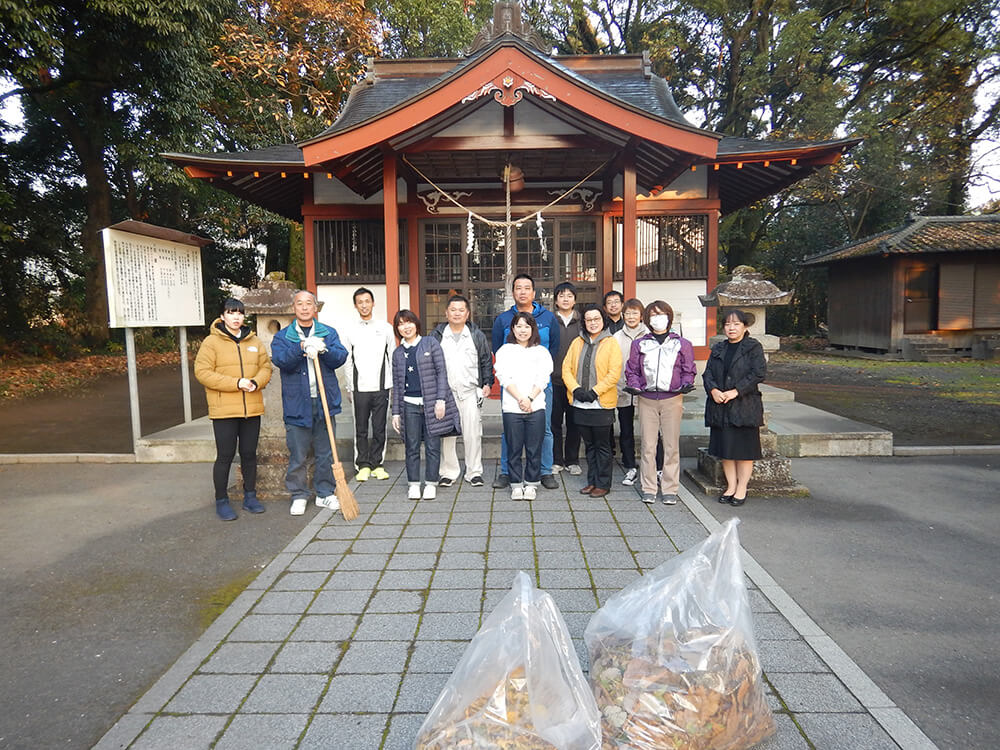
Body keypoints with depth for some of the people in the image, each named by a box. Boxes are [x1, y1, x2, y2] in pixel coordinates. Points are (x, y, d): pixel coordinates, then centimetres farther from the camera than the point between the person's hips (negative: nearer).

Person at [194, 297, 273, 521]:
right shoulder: (211, 342, -4)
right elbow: (202, 372, -10)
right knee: (225, 456, 1)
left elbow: (266, 366, 12)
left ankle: (250, 497, 25)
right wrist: (236, 383, -18)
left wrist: (256, 382, -10)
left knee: (249, 454, 12)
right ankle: (221, 501, 15)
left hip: (252, 408, 4)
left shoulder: (254, 341, 11)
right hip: (224, 410, -4)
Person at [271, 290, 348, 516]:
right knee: (298, 455, 5)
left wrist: (323, 349, -23)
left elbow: (340, 358, -4)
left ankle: (325, 493, 21)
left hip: (325, 402, 2)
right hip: (296, 404, -1)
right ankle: (299, 496, 19)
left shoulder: (329, 333, 10)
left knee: (325, 453, 9)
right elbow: (281, 360, -12)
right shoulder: (282, 336, 6)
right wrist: (302, 347, -27)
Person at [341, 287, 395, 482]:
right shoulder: (350, 331, 5)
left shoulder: (385, 327, 6)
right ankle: (363, 466, 13)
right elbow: (347, 362, 7)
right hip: (359, 387, 0)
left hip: (381, 386, 0)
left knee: (379, 428, 4)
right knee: (361, 429, 4)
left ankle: (376, 464, 15)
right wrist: (349, 387, 4)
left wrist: (393, 384, 4)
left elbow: (392, 357, 8)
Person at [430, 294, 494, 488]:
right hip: (445, 393, 0)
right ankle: (448, 472, 14)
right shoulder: (436, 336, 7)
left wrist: (487, 383, 3)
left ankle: (474, 472, 13)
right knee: (446, 435, 2)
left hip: (471, 393, 0)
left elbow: (486, 361, 13)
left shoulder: (477, 336, 8)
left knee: (473, 434, 1)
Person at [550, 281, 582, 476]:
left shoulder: (581, 322, 6)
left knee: (574, 423, 8)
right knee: (554, 422, 5)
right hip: (554, 380, -1)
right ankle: (556, 460, 16)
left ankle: (572, 461, 19)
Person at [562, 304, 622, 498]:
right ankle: (592, 481, 24)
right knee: (589, 445, 14)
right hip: (580, 404, 4)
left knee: (602, 445, 4)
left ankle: (603, 484, 14)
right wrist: (576, 389, -9)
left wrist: (594, 391, -16)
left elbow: (614, 374, -11)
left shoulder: (611, 343, -4)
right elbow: (567, 368, 6)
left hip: (602, 404, -4)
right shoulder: (577, 343, 10)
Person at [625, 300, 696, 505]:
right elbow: (632, 370, 12)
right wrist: (634, 386, -7)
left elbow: (688, 371, 10)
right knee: (648, 446, 2)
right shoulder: (639, 344, 12)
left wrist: (686, 385, -10)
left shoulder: (682, 344, 10)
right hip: (647, 399, 1)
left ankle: (670, 489, 10)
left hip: (672, 399, -1)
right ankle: (648, 488, 12)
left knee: (671, 446, 0)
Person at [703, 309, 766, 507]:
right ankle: (731, 486, 21)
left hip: (745, 407, -4)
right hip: (719, 407, 5)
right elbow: (708, 373, 7)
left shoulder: (754, 347, -1)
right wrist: (713, 390, -13)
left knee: (744, 449, 2)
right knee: (725, 449, 9)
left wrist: (735, 391, -17)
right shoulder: (718, 349, 14)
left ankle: (741, 489, 13)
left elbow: (759, 373, -11)